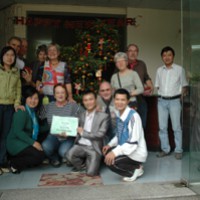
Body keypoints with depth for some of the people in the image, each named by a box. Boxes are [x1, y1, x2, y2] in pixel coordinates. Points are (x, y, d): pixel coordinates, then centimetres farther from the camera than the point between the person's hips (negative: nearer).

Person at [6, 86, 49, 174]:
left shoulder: (33, 112, 12)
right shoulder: (22, 112, -14)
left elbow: (36, 129, 16)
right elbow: (17, 131, -23)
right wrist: (33, 142, -26)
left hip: (27, 143, 9)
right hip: (15, 143, -9)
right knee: (40, 155, -25)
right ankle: (14, 163, -6)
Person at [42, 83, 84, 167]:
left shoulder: (73, 106, -4)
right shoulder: (49, 106, 8)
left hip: (69, 138, -2)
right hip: (54, 136, 3)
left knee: (63, 152, -29)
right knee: (45, 146, -27)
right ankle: (55, 158, 10)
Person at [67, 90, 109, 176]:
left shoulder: (104, 116, -5)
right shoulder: (82, 115, 13)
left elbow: (101, 134, -13)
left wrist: (83, 133, -11)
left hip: (94, 148, -4)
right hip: (80, 145, 4)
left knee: (90, 172, -19)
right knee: (69, 155, -26)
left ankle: (89, 162, 17)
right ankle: (82, 164, 7)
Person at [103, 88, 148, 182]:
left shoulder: (133, 116, -23)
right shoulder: (119, 114, 2)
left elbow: (133, 143, -25)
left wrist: (115, 152, -28)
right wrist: (110, 145, 4)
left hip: (137, 153, -9)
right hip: (126, 149, 9)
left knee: (110, 162, -23)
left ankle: (136, 169, 1)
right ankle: (133, 167, 13)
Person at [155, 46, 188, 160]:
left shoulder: (179, 69, -1)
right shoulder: (159, 70, 8)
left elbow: (184, 86, 4)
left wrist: (180, 97, -3)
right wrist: (162, 95, 4)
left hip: (174, 101, -3)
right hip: (162, 101, 3)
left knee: (176, 127, 0)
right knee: (162, 127, 6)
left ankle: (178, 150, 10)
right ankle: (165, 149, 16)